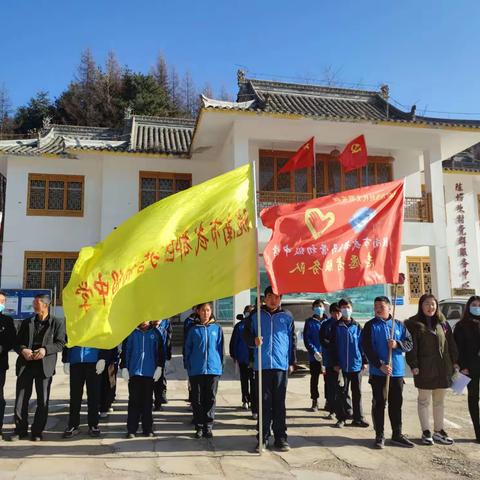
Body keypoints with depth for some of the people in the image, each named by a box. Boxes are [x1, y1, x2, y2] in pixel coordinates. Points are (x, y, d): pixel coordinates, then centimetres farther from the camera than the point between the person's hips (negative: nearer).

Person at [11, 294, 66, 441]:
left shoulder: (57, 323, 3)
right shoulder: (26, 322, 14)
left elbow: (60, 343, -3)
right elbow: (17, 342, 10)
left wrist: (45, 349, -19)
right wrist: (23, 350, -11)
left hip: (44, 365, -3)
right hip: (25, 364, 3)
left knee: (43, 401, 3)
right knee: (21, 399, 5)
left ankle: (37, 431, 16)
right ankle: (20, 429, 20)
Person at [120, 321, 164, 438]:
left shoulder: (155, 333, 6)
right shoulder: (131, 333, 4)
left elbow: (160, 351, 7)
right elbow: (125, 350, 4)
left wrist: (159, 367, 1)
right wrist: (124, 368, -1)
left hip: (150, 373, 1)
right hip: (134, 372, -1)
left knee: (148, 401, 7)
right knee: (134, 401, 1)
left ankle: (148, 429, 16)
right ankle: (131, 429, 8)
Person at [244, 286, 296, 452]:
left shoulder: (287, 316, 6)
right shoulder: (255, 315, 4)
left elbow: (292, 339, 11)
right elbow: (246, 334, 10)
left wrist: (292, 362, 10)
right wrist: (254, 341, -12)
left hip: (281, 365, 0)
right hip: (262, 364, 0)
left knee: (279, 402, 6)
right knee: (264, 402, 4)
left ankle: (280, 437, 16)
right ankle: (263, 437, 13)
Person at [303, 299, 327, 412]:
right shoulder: (309, 322, 2)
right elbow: (306, 339, -2)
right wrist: (314, 352, -13)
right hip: (314, 356, 0)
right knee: (314, 379, 7)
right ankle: (315, 402, 18)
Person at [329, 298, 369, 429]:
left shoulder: (357, 326, 6)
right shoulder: (337, 327, 0)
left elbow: (362, 344, 8)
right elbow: (333, 346, -1)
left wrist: (364, 361, 4)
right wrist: (335, 363, -6)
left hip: (356, 364, 2)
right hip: (342, 365, -2)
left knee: (357, 392, 9)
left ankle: (358, 418, 18)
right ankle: (341, 418, 13)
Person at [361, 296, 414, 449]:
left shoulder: (399, 325, 7)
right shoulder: (370, 326, -3)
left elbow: (409, 344, 6)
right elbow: (367, 348, -10)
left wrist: (397, 344, -14)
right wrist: (380, 365, -18)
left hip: (397, 371, 3)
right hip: (378, 372, -3)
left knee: (396, 404, 11)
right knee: (379, 403, 4)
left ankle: (397, 435, 23)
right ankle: (379, 436, 14)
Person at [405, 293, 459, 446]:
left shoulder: (443, 323, 11)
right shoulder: (413, 324, -4)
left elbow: (451, 343, 14)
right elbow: (411, 347, -7)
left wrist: (454, 361, 9)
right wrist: (413, 365, -13)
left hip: (443, 368, 5)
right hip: (424, 369, -5)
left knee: (439, 401, 13)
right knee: (424, 401, 5)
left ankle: (439, 431, 23)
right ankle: (426, 432, 13)